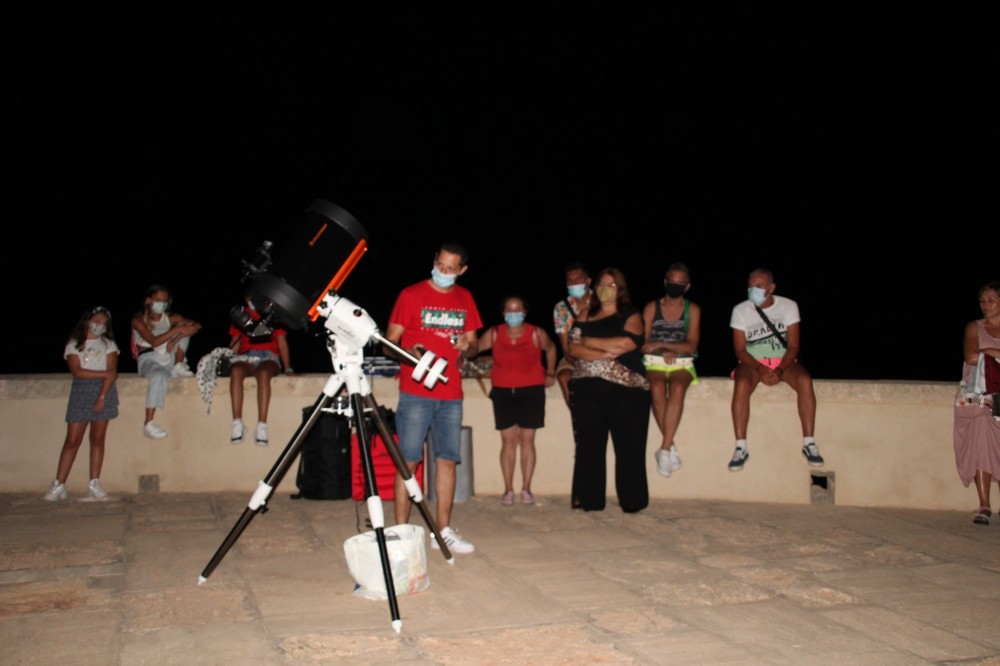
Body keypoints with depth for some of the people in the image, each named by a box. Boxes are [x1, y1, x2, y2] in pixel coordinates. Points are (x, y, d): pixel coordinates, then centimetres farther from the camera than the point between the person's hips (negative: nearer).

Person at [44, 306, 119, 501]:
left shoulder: (108, 345, 9)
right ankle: (58, 485, -1)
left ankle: (94, 483, 4)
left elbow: (111, 374, -3)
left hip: (104, 391, 1)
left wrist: (101, 397, -15)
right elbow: (77, 371, -7)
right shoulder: (74, 345, 8)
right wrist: (104, 373, -10)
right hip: (81, 391, 0)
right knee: (72, 440, -4)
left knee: (98, 438, 0)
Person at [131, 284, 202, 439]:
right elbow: (154, 341, -16)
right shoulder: (138, 320, -1)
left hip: (169, 358, 5)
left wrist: (176, 339, -18)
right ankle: (148, 424, -42)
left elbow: (197, 325, -4)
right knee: (160, 376, -40)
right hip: (149, 358, -5)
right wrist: (176, 330, -21)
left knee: (184, 327, -6)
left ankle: (178, 367, -8)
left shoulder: (170, 318, 10)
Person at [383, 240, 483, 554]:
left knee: (447, 459, 7)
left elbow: (472, 345, 18)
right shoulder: (411, 294, -2)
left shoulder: (465, 299, 11)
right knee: (409, 460, -3)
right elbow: (389, 343, -2)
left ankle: (443, 530, 16)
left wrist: (467, 346, -5)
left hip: (451, 393, 4)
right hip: (415, 392, -4)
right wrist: (409, 352, -23)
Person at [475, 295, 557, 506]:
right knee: (508, 440, 0)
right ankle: (508, 490, 6)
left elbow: (551, 349, 16)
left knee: (527, 440, 0)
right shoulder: (494, 334, -2)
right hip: (503, 392, 0)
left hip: (531, 391, 0)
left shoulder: (537, 334, -2)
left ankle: (526, 489, 7)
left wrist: (550, 374, 19)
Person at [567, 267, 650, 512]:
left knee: (628, 446, -3)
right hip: (588, 388, 2)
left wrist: (590, 341, -3)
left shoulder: (631, 316, 8)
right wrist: (606, 353, -11)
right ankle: (590, 499, 8)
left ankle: (631, 500, 6)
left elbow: (627, 343, -11)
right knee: (589, 445, 1)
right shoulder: (586, 315, 16)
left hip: (626, 389, -2)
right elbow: (573, 348, 2)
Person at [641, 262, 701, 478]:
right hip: (654, 363, 0)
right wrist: (664, 351, -13)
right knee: (657, 388, -34)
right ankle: (671, 446, -24)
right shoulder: (651, 307, 8)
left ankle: (664, 448, -31)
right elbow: (643, 344, 4)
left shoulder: (693, 310, 8)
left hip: (682, 364, 0)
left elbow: (691, 346, -2)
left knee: (677, 387, -34)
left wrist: (661, 344, -13)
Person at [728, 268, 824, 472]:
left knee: (805, 380, -31)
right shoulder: (740, 310, -2)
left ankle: (809, 443, -23)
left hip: (783, 361, 1)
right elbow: (740, 350, -5)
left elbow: (793, 346, -5)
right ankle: (741, 448, -31)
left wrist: (779, 370, -22)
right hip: (752, 362, -1)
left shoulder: (789, 306, -2)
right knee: (741, 384, -34)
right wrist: (760, 369, -22)